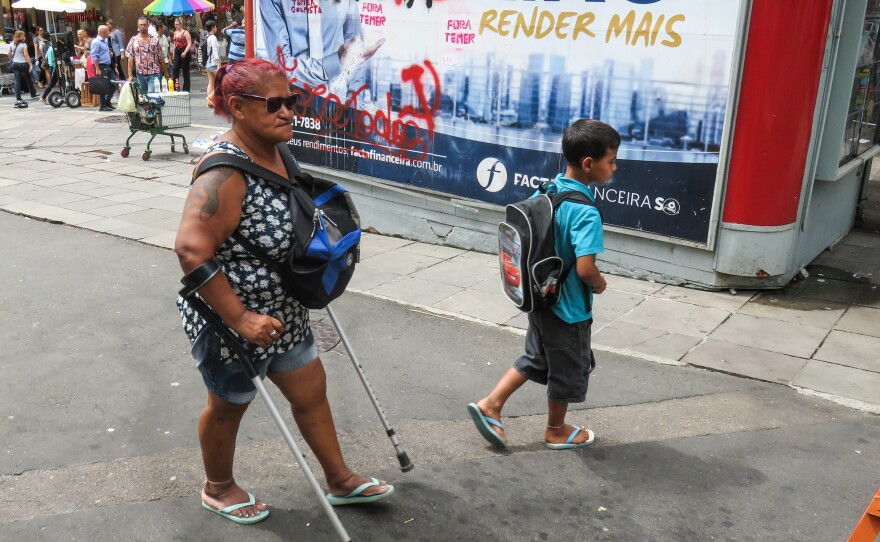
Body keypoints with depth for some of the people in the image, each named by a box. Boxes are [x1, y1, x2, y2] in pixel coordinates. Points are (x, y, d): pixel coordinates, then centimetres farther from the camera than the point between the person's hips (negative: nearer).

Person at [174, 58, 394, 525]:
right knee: (228, 406, 15)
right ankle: (218, 488, 43)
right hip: (230, 321, -8)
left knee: (311, 390, 18)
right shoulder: (225, 173, -28)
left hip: (282, 311, 8)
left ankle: (340, 480, 37)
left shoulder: (274, 152, 0)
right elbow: (191, 250, -34)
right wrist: (239, 319, -33)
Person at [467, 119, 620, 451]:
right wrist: (599, 284, -12)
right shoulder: (585, 212, -27)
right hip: (568, 307, -7)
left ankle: (490, 405, 22)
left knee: (536, 358, 26)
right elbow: (585, 269, -33)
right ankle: (557, 431, 34)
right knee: (568, 369, 15)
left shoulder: (545, 193, -3)